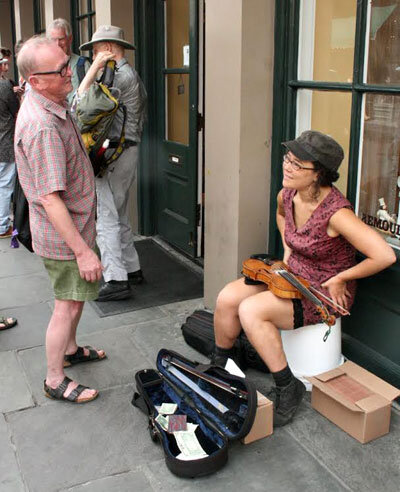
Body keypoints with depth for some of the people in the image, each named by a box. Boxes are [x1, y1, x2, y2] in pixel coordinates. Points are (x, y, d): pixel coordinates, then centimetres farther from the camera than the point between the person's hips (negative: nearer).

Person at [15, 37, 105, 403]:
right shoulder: (42, 127, -31)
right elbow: (50, 198, -32)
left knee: (76, 296, 24)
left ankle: (70, 350, 45)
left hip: (74, 222, 10)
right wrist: (83, 250, -30)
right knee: (68, 304, 3)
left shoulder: (52, 106, 2)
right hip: (63, 234, -10)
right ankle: (55, 381, 21)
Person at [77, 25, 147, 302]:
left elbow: (82, 100, -17)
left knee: (107, 219, -8)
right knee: (120, 216, 18)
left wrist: (96, 66, -11)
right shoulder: (132, 75, 17)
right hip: (129, 150, 11)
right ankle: (132, 269, 25)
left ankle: (116, 280, -7)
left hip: (115, 154, -11)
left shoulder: (119, 76, -15)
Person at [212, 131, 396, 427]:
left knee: (251, 311, -26)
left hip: (325, 293, -7)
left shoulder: (335, 213, -29)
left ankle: (287, 389, -10)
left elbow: (385, 256, -30)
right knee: (227, 298, -10)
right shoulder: (287, 195, -5)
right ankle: (220, 366, 15)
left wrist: (340, 278, -19)